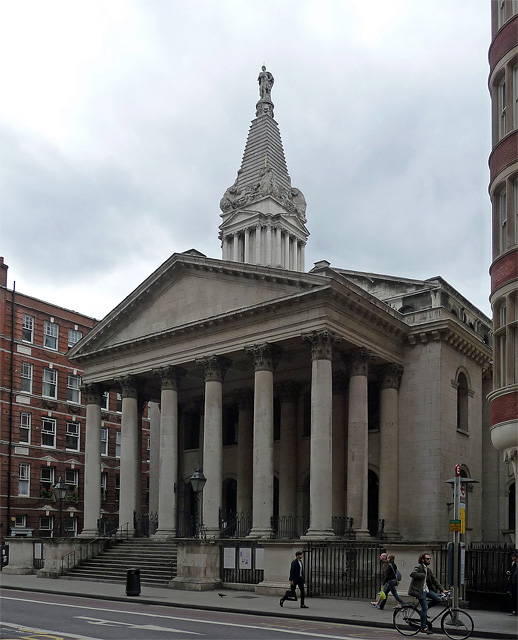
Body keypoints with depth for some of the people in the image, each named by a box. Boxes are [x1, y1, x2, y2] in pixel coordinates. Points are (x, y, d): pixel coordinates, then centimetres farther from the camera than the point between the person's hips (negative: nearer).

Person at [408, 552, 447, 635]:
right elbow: (412, 574, -29)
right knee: (424, 608, -10)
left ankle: (424, 611, 12)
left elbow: (434, 580, 15)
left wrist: (442, 589, 8)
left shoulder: (428, 569, 15)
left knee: (439, 599, -5)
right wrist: (423, 575, -23)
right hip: (420, 590, -8)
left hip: (426, 589, 8)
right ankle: (423, 628, 1)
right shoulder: (419, 567, -11)